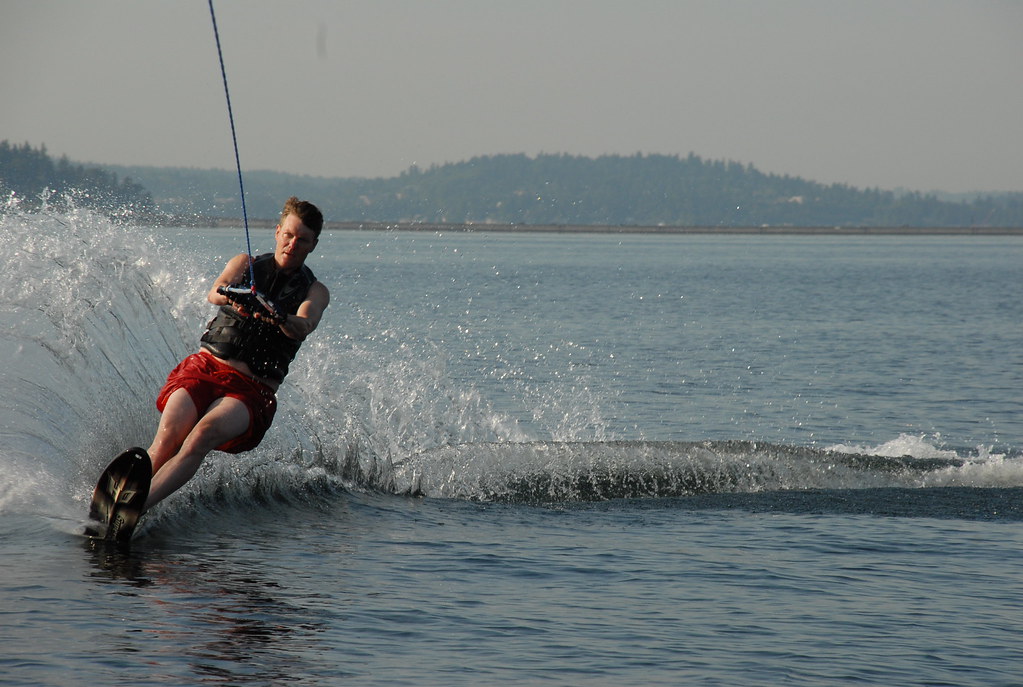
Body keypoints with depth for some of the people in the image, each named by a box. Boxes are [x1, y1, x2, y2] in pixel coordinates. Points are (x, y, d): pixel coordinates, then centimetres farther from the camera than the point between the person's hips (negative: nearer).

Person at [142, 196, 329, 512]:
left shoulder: (315, 292, 10)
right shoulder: (246, 264, 14)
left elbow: (303, 328, -13)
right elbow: (214, 293, -7)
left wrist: (281, 318, -37)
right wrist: (230, 296, -32)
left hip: (252, 389, -3)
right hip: (204, 367, 3)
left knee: (206, 432, -32)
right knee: (170, 433, -26)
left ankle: (137, 508, -47)